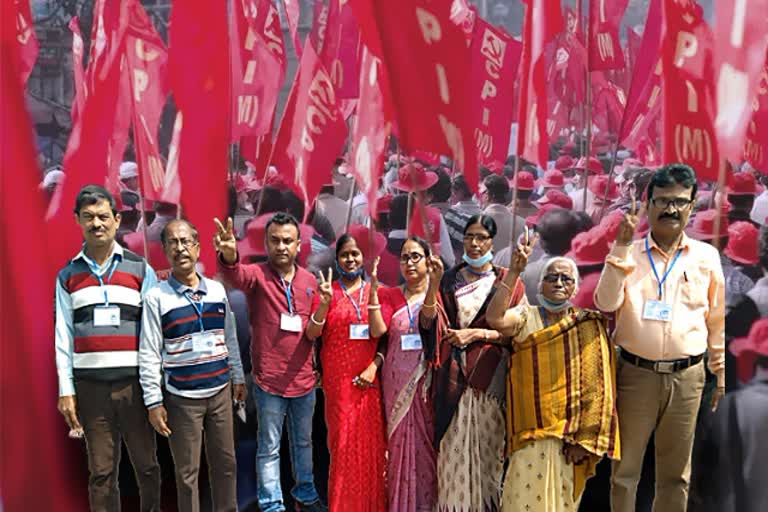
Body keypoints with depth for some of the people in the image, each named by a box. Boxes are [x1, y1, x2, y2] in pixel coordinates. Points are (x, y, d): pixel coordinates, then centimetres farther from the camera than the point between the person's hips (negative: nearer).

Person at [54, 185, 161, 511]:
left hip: (134, 382, -1)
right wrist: (65, 390, 1)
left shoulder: (141, 269, 2)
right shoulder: (67, 275, 8)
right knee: (101, 472, 7)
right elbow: (63, 336, 6)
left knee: (146, 465, 7)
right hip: (90, 385, 1)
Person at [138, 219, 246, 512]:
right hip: (182, 397, -3)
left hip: (221, 391, 4)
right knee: (187, 471, 8)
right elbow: (149, 355, -8)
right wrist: (154, 402, -9)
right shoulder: (156, 297, -8)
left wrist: (238, 377, 12)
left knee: (225, 462, 14)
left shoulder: (217, 290, 3)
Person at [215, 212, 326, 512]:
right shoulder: (257, 275, -10)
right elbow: (235, 276, -34)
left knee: (303, 442, 20)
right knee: (269, 448, 7)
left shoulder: (310, 280, 4)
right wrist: (228, 257, -56)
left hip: (304, 380, 4)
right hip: (269, 382, -4)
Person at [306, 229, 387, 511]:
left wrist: (375, 365, -10)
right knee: (344, 442, 5)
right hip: (339, 380, -1)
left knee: (370, 441, 6)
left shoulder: (374, 290, 5)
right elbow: (311, 334, -8)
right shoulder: (327, 290, 0)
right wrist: (324, 303, -22)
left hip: (370, 378, 2)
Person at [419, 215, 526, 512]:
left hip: (488, 376, -1)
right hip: (453, 375, 1)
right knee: (453, 447, 2)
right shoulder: (449, 279, 8)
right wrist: (433, 284, -15)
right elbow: (429, 323, -2)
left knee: (485, 447, 1)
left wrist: (475, 334, -10)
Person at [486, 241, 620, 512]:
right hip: (533, 431, 0)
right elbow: (495, 319, -19)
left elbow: (597, 386, -2)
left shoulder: (590, 325, 4)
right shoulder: (526, 317, 4)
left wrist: (585, 439, -8)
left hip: (573, 433, 1)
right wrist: (514, 272, -22)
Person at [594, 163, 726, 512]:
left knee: (675, 472, 14)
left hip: (687, 377, 2)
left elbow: (716, 320, 10)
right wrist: (621, 246, -17)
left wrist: (719, 371, 12)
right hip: (636, 373, -1)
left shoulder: (707, 256, 4)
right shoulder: (629, 253, 0)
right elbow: (606, 304, -14)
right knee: (625, 467, 9)